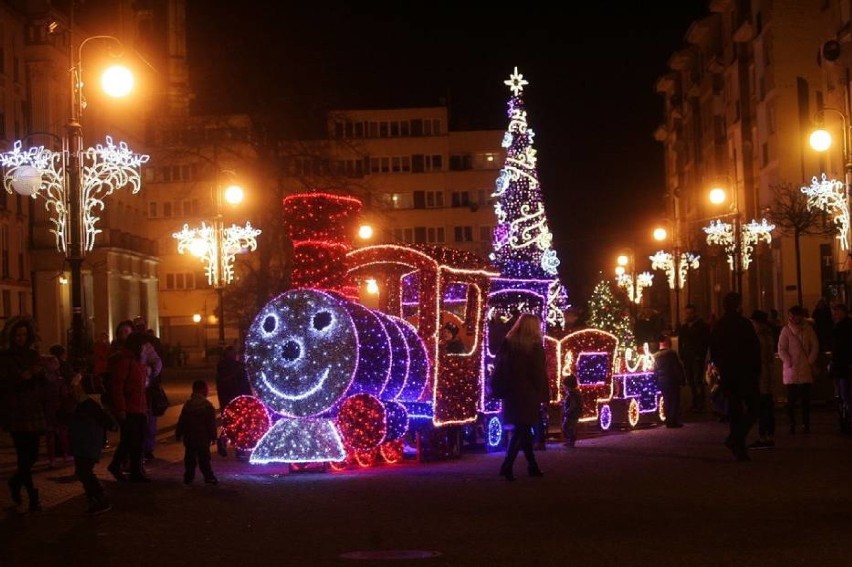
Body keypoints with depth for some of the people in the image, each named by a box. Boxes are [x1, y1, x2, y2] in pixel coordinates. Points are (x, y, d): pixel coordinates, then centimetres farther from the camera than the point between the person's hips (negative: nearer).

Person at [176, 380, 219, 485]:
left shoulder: (187, 404, 5)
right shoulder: (207, 406, -9)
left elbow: (181, 421, 8)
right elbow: (211, 423, -9)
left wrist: (178, 434, 16)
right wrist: (213, 436, -2)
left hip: (189, 438, 4)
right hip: (203, 438, -4)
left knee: (190, 458, 10)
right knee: (204, 458, -1)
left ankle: (188, 477, 10)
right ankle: (209, 477, -2)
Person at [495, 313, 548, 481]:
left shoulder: (507, 344, 5)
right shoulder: (534, 346, -9)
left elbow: (499, 368, 7)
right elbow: (540, 374, -10)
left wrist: (501, 390, 12)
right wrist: (544, 395, -4)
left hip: (511, 394, 6)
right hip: (528, 395, -6)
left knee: (523, 429, 15)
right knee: (522, 430, -3)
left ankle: (532, 466, 22)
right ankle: (507, 466, -13)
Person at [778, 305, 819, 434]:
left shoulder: (808, 329, 6)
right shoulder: (786, 330, 0)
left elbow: (815, 346, 6)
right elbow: (781, 349, -3)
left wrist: (811, 361, -4)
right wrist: (789, 363, -11)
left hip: (805, 370, 2)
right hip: (791, 370, -2)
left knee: (805, 400, 4)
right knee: (791, 400, -1)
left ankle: (806, 425, 8)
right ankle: (791, 425, 4)